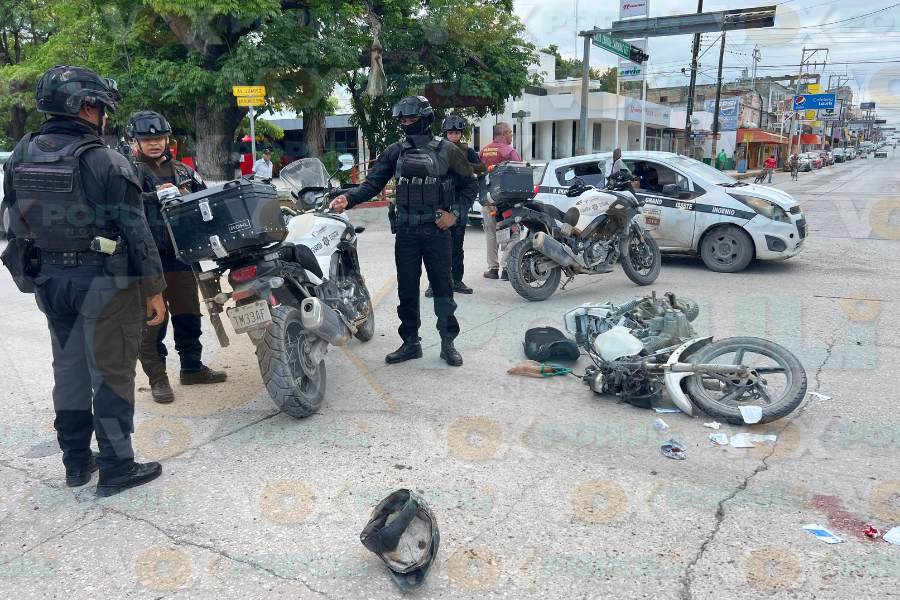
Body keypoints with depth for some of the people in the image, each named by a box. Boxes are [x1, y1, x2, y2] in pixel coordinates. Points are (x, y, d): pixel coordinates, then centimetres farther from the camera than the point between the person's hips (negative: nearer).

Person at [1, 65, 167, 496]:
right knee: (111, 374, 3)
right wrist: (154, 289, -9)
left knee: (68, 371, 17)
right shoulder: (105, 162, -15)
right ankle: (116, 468, 11)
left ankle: (76, 461, 28)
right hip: (105, 282, -6)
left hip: (49, 282, 7)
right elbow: (136, 231, -15)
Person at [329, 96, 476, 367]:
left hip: (436, 230, -3)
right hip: (405, 232, 3)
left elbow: (469, 185, 6)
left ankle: (448, 342, 15)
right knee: (407, 290, 8)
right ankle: (410, 343, 20)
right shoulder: (395, 152, 7)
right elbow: (373, 184, -1)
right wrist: (348, 199, -18)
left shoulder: (446, 150, 0)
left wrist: (454, 214, -5)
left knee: (442, 288, 3)